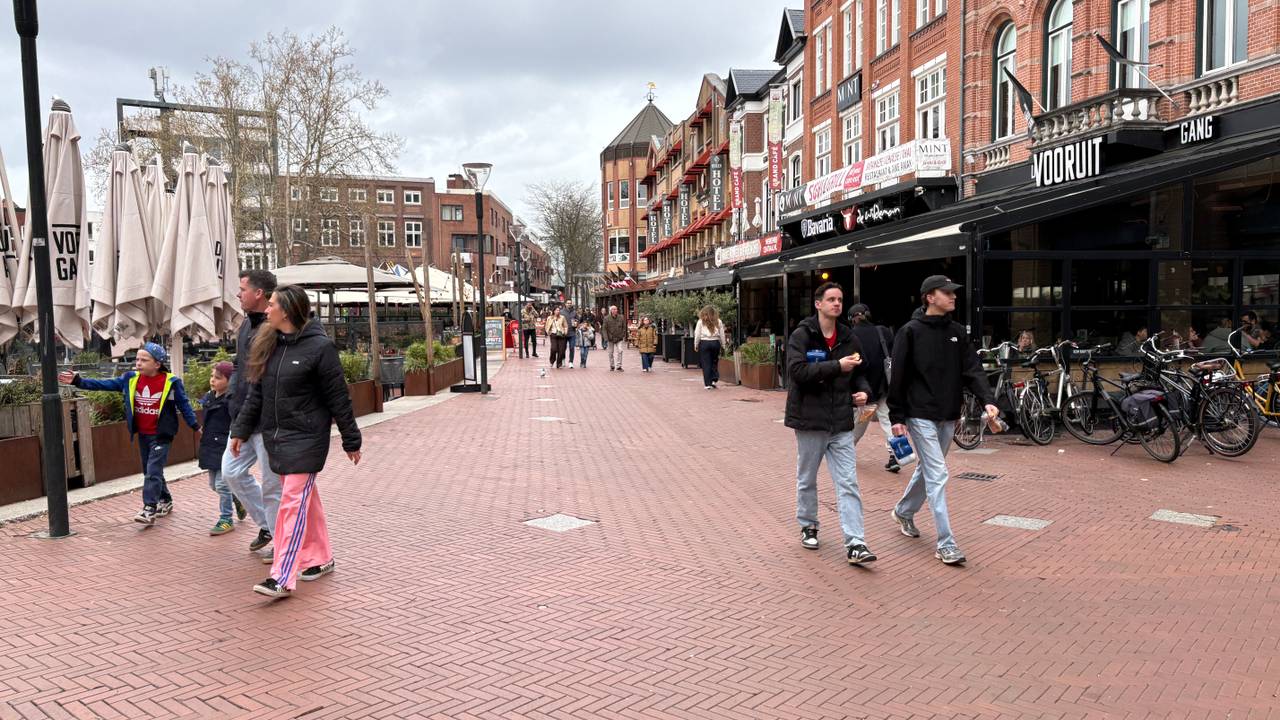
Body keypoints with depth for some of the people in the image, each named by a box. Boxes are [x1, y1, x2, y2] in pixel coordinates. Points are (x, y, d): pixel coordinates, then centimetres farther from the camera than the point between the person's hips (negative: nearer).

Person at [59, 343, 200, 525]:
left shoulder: (171, 382, -10)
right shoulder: (131, 379, 2)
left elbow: (184, 404, -5)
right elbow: (104, 384, 3)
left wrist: (195, 426, -7)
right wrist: (78, 381, -6)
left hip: (161, 435, -6)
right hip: (142, 435, 6)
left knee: (153, 472, -11)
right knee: (150, 472, 16)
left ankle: (149, 510, -10)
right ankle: (165, 501, 31)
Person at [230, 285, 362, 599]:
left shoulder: (319, 346, -13)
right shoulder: (268, 345, 8)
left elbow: (338, 398, -9)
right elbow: (255, 393, 14)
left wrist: (351, 441, -6)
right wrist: (241, 430, 11)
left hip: (306, 439, -7)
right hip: (276, 437, 7)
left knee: (294, 502, -8)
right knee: (306, 500, 15)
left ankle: (282, 578, -7)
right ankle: (321, 558, 28)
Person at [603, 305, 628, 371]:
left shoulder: (621, 318, 2)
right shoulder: (607, 319, -3)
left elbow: (624, 328, 7)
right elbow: (605, 329, -4)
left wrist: (624, 337, 1)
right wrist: (606, 338, -12)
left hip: (619, 338, 0)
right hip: (611, 338, 0)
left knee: (619, 351, -10)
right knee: (611, 352, 9)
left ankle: (618, 366, -5)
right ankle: (612, 366, 22)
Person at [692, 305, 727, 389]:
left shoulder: (701, 322, 0)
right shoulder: (718, 322, 5)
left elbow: (697, 335, 1)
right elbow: (722, 335, 7)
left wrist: (696, 346, 10)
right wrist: (722, 345, 16)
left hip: (704, 343, -2)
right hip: (715, 343, 2)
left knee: (706, 364, 2)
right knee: (714, 362, 15)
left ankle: (708, 384, 1)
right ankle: (714, 380, 5)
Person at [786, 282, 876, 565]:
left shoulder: (849, 338, 8)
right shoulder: (801, 335, -7)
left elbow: (859, 373, 20)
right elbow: (797, 370, -22)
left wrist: (864, 390, -1)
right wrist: (837, 366, -24)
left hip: (841, 423, 3)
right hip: (810, 419, -3)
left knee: (848, 483, -3)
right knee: (807, 479, 14)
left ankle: (855, 544, -3)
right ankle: (808, 526, 34)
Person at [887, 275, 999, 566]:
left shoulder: (957, 332, 8)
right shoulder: (910, 332, -8)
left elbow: (972, 369, 1)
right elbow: (898, 377, -8)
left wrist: (987, 399, -15)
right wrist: (897, 417, -10)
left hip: (948, 416, 6)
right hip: (921, 415, -6)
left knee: (927, 469, 19)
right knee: (937, 476, -10)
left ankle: (904, 511, 42)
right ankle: (945, 544, -6)